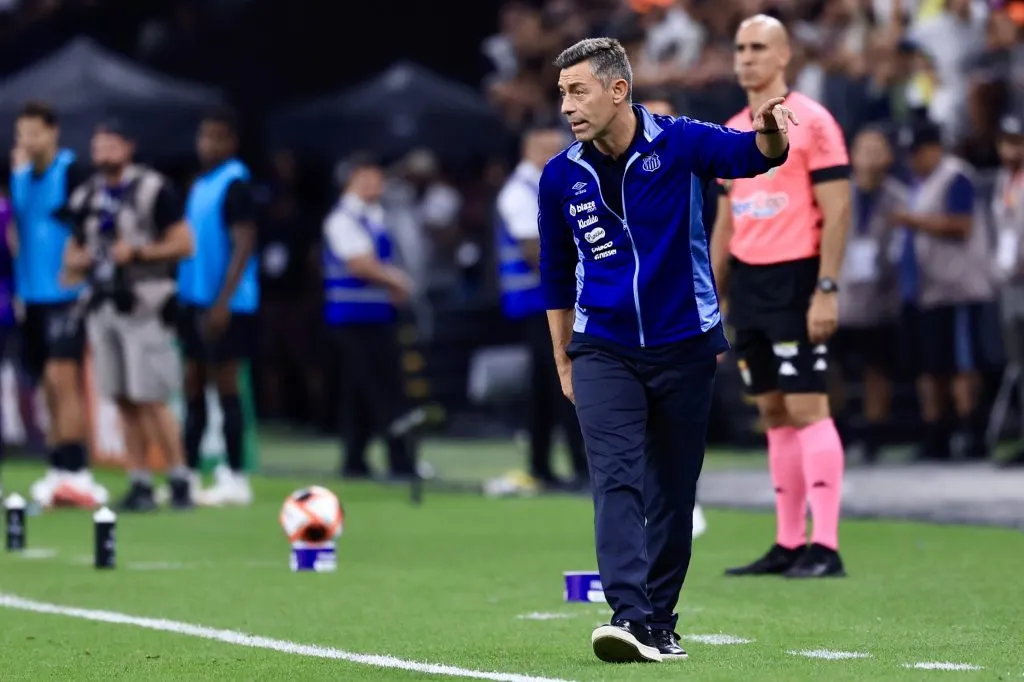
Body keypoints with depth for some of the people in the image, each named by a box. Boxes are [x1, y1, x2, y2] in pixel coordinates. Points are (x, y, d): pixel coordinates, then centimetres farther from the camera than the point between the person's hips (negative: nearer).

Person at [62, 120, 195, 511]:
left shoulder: (153, 190, -6)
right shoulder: (85, 197, 14)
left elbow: (183, 243, -8)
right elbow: (73, 251, 24)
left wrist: (136, 252, -16)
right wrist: (76, 262, 1)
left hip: (142, 303, -6)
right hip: (102, 304, 6)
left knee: (151, 400, -10)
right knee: (123, 402, 6)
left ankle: (179, 479, -1)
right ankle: (140, 484, 11)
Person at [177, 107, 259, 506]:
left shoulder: (234, 185, -11)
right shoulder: (200, 185, 15)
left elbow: (243, 246, -16)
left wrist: (223, 302, -21)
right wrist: (180, 295, 15)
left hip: (224, 304, -8)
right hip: (195, 300, 8)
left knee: (224, 386, -4)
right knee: (193, 386, 9)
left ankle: (234, 480, 1)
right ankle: (189, 475, 14)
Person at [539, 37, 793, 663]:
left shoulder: (677, 143, -9)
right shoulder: (561, 177, -1)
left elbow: (751, 156, -24)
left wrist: (770, 135, -48)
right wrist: (563, 364, 14)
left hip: (685, 347, -1)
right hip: (604, 352, 1)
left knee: (673, 492, 7)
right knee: (617, 479, -16)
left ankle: (661, 622, 17)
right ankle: (630, 617, -25)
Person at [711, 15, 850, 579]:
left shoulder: (811, 122, -7)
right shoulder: (731, 133, 14)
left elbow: (836, 210, -11)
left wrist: (826, 291, -17)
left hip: (795, 280, -7)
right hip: (747, 282, 7)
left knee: (806, 407, -10)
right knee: (773, 414, 8)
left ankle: (825, 547, -10)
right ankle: (788, 544, 10)